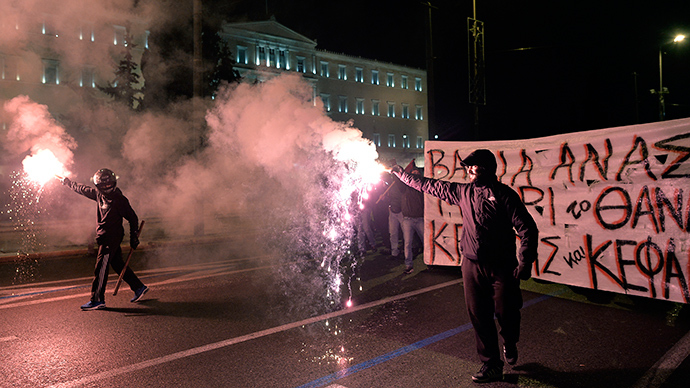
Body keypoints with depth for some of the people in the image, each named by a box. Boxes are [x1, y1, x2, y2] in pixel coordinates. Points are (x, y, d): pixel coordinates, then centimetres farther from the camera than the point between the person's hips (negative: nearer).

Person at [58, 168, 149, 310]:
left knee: (100, 268, -7)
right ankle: (139, 288, 22)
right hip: (105, 237, 8)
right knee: (118, 264, 12)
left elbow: (132, 218, -11)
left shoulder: (119, 199, -16)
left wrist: (134, 237, -10)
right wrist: (67, 182, 34)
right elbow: (83, 189, 24)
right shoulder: (99, 194, 6)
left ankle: (97, 300, -2)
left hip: (112, 237, -8)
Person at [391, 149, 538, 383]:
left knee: (506, 314, 2)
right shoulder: (463, 192, 6)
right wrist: (402, 175, 20)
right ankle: (491, 366, 22)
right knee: (479, 317, 6)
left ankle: (510, 344, 38)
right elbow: (431, 186, 16)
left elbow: (527, 229, -10)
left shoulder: (504, 195, -9)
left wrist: (525, 262, -16)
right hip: (472, 265, 4)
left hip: (502, 266, -4)